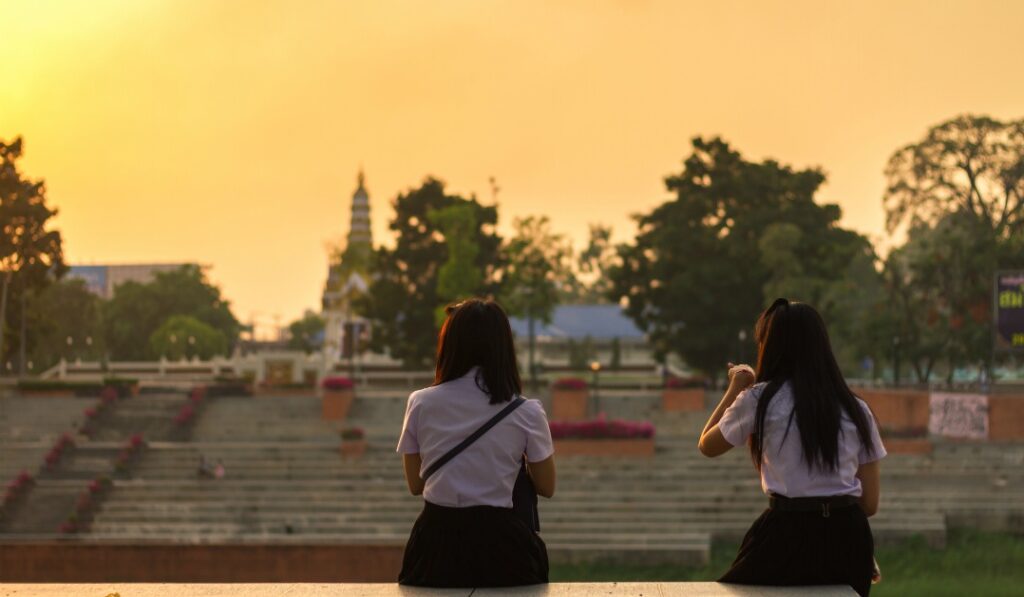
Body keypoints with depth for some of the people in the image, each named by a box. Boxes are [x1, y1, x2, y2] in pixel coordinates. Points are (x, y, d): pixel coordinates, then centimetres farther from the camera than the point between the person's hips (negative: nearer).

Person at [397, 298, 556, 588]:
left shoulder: (421, 404, -1)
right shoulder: (526, 413, -5)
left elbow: (415, 484, 10)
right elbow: (546, 487, 8)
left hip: (437, 539, 2)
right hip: (498, 542, -1)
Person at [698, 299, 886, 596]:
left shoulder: (760, 399, 0)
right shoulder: (856, 409, 9)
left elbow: (707, 446, 19)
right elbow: (870, 503, 11)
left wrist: (735, 389, 29)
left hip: (789, 535, -4)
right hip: (849, 538, 4)